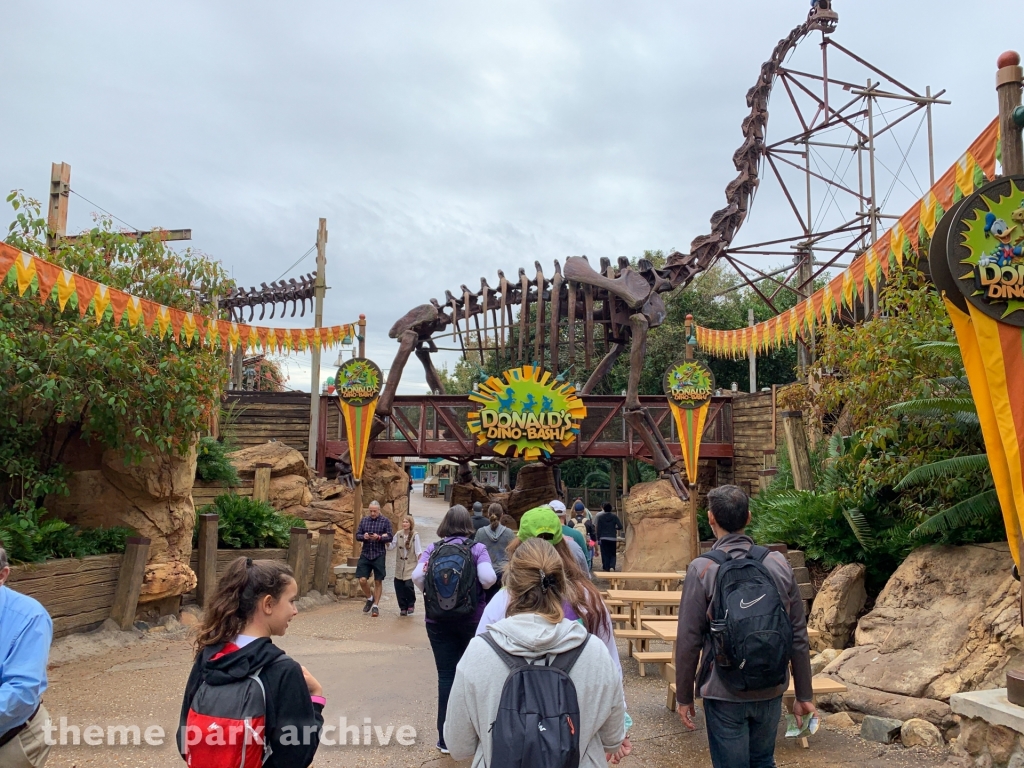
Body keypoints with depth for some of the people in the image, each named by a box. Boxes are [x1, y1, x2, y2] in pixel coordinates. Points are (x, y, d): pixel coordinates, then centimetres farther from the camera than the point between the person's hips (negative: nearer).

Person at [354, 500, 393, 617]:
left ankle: (375, 605, 16)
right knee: (362, 580, -3)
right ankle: (370, 599, 24)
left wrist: (379, 537, -23)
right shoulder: (364, 520, 8)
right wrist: (363, 537, -15)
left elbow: (389, 537, -5)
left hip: (379, 555, -2)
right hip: (365, 554, 2)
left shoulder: (385, 521, -1)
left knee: (378, 581, 4)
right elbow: (357, 535, 7)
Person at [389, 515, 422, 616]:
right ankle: (403, 607, 18)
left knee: (408, 585, -15)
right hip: (400, 566, 4)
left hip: (411, 566, -4)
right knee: (399, 587, 1)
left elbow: (418, 551, -6)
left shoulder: (415, 535, -7)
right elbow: (391, 546, 4)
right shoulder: (399, 534, 4)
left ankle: (411, 604, 12)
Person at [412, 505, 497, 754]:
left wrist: (429, 592, 8)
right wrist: (477, 587, 4)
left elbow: (417, 576, -12)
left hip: (438, 621, 1)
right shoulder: (477, 548, -6)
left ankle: (446, 738, 10)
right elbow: (488, 578, -18)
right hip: (471, 619, -1)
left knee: (446, 676, 5)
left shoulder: (432, 549, -1)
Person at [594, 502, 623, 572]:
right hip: (613, 538, 1)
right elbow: (620, 526, -6)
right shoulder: (614, 516, -2)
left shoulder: (600, 516, -4)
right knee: (613, 555, 9)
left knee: (605, 555, 7)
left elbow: (598, 529, -4)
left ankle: (607, 568, 5)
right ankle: (612, 566, -13)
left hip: (603, 538, -1)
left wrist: (598, 539, 2)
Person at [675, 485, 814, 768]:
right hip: (770, 691, 3)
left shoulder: (702, 569, -14)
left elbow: (689, 641, -11)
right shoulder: (779, 564, -5)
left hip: (724, 693, -3)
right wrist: (804, 695, 11)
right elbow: (798, 636, 1)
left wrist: (684, 697, 1)